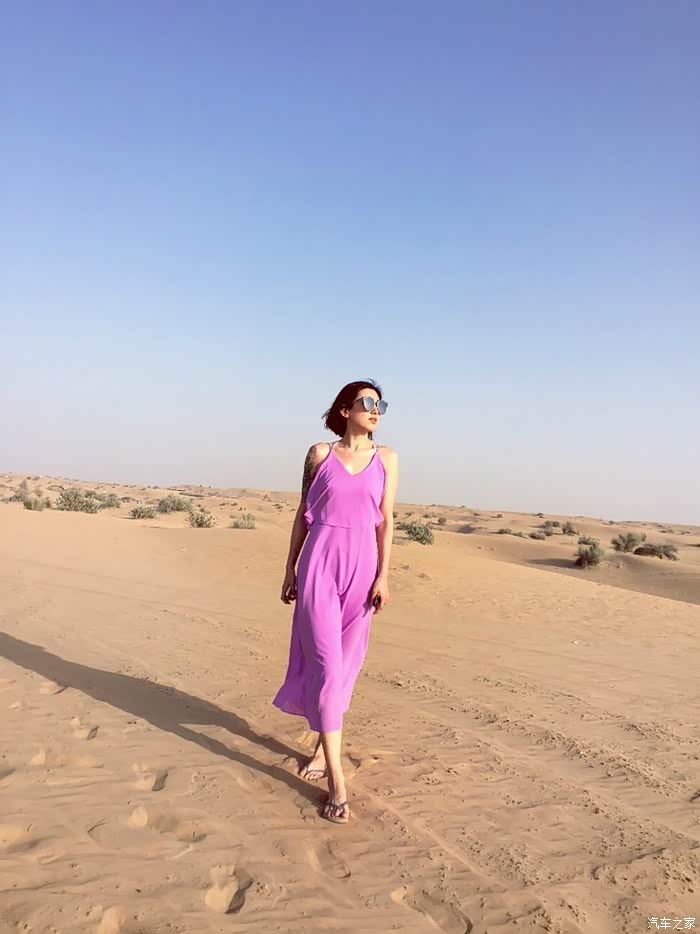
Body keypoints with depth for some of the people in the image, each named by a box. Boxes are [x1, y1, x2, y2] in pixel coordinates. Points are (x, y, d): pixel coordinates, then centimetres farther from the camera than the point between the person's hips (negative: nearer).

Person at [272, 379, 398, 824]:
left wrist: (383, 576, -3)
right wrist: (291, 568, 7)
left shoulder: (387, 458, 6)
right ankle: (337, 780, -4)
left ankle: (325, 744, 31)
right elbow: (303, 513, 7)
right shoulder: (320, 453, 3)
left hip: (362, 565, 2)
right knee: (327, 662, -7)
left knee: (346, 663, 10)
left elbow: (386, 521, 3)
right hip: (320, 562, -2)